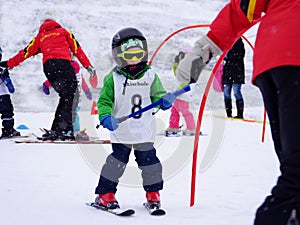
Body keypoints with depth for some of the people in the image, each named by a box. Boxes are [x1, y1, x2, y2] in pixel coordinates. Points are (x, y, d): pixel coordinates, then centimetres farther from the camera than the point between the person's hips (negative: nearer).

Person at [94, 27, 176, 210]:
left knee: (148, 161, 6)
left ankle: (153, 192, 24)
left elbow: (157, 95, 9)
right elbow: (104, 101, -4)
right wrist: (106, 117, -23)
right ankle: (105, 194, 9)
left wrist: (165, 100, -15)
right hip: (121, 132, -2)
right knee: (117, 162, -3)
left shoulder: (150, 76, 3)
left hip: (145, 131, 2)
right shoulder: (113, 79, -4)